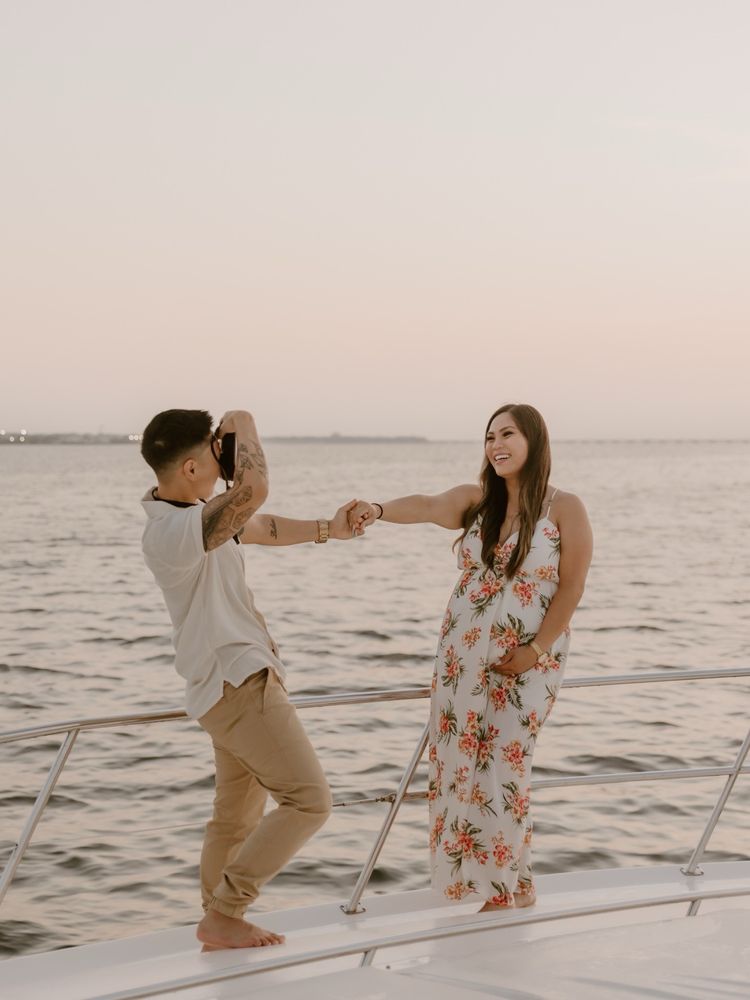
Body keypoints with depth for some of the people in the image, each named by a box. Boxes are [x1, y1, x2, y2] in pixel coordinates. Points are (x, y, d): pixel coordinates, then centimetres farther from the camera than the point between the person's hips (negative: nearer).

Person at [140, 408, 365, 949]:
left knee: (238, 816, 18)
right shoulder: (170, 531, -25)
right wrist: (243, 426, -21)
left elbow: (261, 528, 27)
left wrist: (327, 529, 26)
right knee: (309, 800, -11)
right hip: (238, 683, -11)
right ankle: (224, 913, -4)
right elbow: (253, 491, -38)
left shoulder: (195, 514, 9)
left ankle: (220, 924, 27)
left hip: (238, 681, 11)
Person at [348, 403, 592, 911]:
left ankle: (510, 886, 10)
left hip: (526, 660, -4)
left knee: (503, 768, -6)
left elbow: (572, 586, -8)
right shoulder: (475, 500, 1)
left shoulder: (564, 509, -7)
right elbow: (427, 506, -19)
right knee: (459, 763, 4)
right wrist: (379, 509, -39)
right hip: (463, 654, 4)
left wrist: (535, 650, -14)